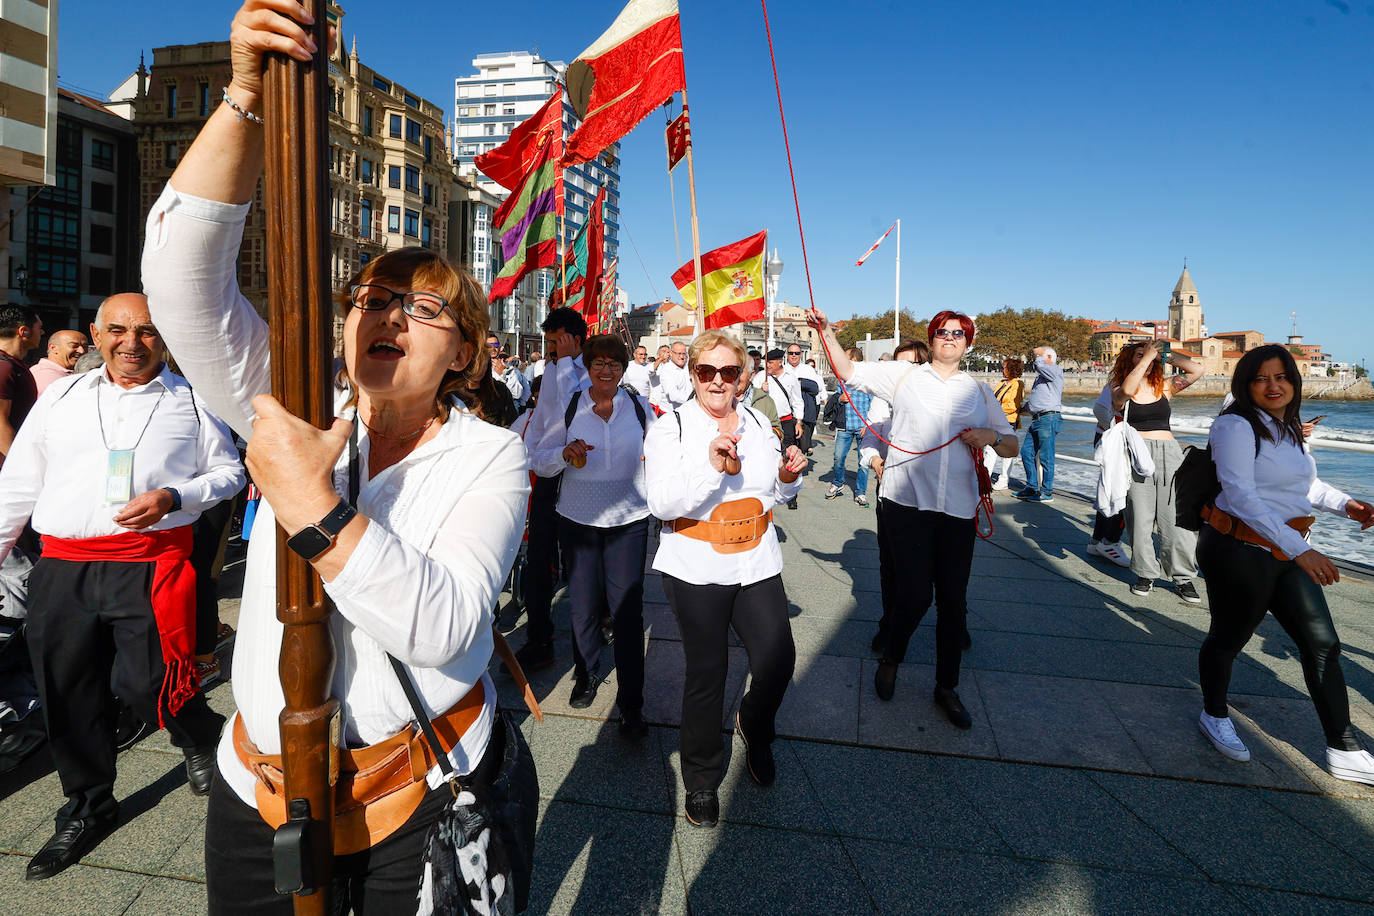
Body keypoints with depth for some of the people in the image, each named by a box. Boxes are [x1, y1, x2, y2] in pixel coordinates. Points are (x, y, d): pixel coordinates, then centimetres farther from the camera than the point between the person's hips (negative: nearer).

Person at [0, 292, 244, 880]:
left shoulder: (190, 401, 4)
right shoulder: (60, 396, 12)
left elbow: (228, 471, 6)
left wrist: (172, 497, -11)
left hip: (151, 562, -4)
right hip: (62, 567, 4)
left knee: (145, 684, -5)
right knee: (67, 694, 12)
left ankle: (203, 741, 29)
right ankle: (88, 809, 33)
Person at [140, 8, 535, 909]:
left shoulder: (489, 453, -10)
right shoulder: (296, 412, -2)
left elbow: (441, 622, -23)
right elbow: (185, 272, -13)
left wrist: (314, 507, -33)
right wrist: (248, 96, -23)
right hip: (261, 797, 3)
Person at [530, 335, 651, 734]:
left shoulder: (639, 408, 5)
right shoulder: (569, 407, 2)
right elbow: (538, 460, 2)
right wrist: (564, 453, -18)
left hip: (628, 521, 0)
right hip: (578, 520, 1)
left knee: (627, 610, -4)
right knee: (583, 606, 9)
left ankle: (631, 704, 6)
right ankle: (586, 676, 35)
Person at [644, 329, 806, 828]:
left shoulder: (758, 423, 8)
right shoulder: (670, 427, -6)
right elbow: (662, 504, -17)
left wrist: (788, 478, -2)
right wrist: (712, 466, -29)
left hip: (757, 565, 4)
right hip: (696, 571, -3)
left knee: (778, 659, -3)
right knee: (706, 674, 5)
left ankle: (754, 727, 34)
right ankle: (701, 780, 29)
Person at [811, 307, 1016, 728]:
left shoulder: (979, 391, 15)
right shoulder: (904, 376, 9)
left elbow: (1012, 447, 17)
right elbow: (848, 370, 4)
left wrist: (992, 436, -5)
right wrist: (826, 333, -9)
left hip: (958, 507, 2)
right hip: (907, 502, -2)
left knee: (953, 600, 7)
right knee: (914, 595, -3)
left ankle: (946, 687, 25)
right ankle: (890, 659, 28)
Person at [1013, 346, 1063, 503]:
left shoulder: (1056, 371, -2)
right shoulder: (1041, 376, 25)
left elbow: (1039, 366, -22)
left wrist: (1039, 354, -3)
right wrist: (1028, 405, 18)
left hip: (1049, 418, -9)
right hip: (1036, 419, 9)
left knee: (1045, 456, -7)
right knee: (1026, 451, 8)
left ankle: (1047, 492, -1)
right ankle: (1032, 487, 17)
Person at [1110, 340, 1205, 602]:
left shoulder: (1165, 387, 14)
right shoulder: (1120, 392, 5)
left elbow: (1197, 370, 6)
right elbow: (1126, 389, -18)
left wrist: (1166, 355, 5)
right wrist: (1148, 356, -13)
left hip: (1169, 453, 2)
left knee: (1176, 519, -1)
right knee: (1140, 518, 1)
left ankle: (1183, 577, 10)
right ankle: (1145, 574, 16)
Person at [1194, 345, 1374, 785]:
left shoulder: (1289, 427, 11)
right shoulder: (1236, 426, -16)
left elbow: (1305, 481, 27)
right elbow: (1240, 494, -26)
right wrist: (1300, 549, -31)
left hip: (1286, 552, 8)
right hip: (1239, 550, -8)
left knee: (1322, 644, 7)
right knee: (1229, 637, 9)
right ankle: (1214, 715, 34)